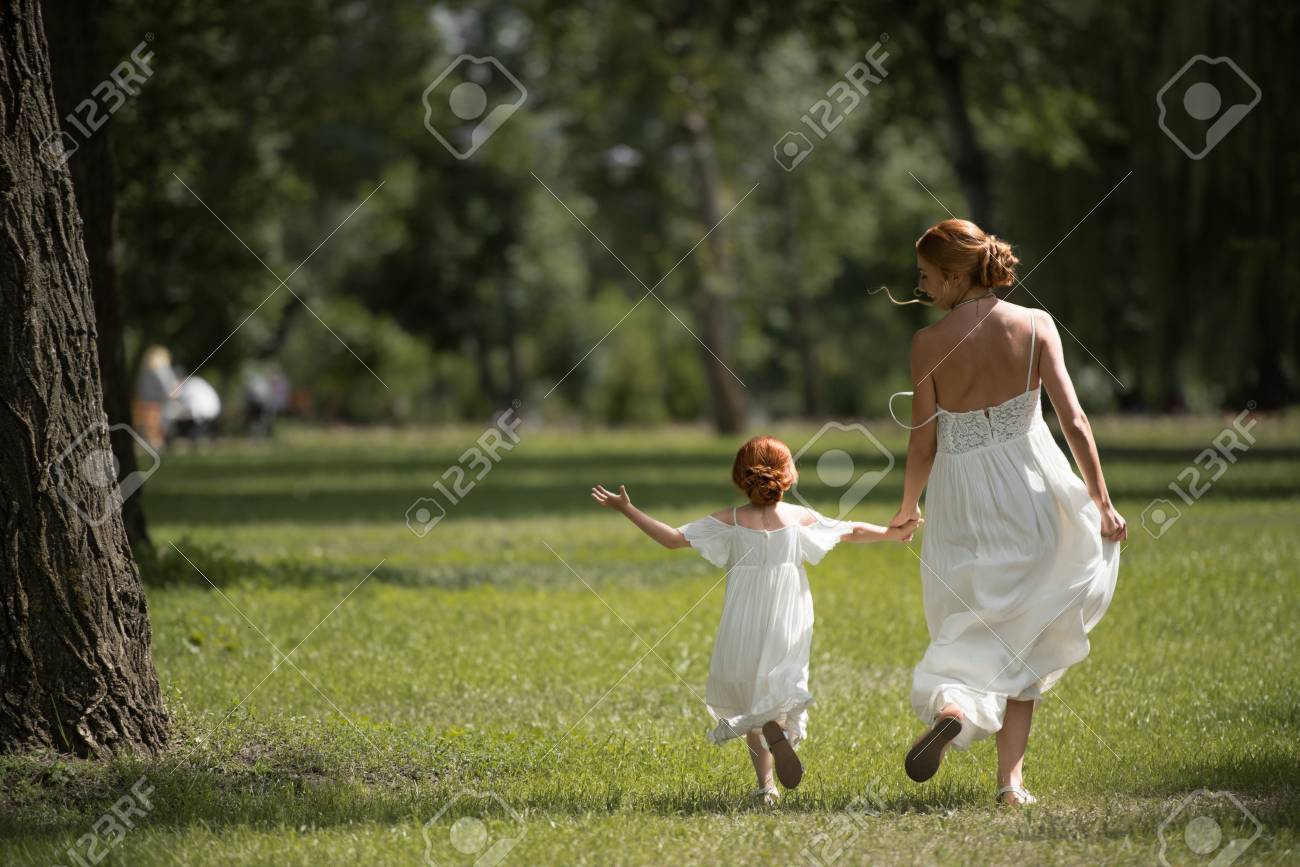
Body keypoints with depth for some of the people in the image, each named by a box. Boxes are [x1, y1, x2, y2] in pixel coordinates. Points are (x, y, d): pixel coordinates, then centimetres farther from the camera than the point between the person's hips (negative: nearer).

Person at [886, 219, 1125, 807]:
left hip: (960, 500, -1)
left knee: (971, 631, 15)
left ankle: (950, 707, -18)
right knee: (1020, 643, 15)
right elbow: (1074, 421, -8)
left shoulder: (929, 344, -9)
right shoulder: (1035, 326, -6)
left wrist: (907, 509, 13)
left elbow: (922, 446, -4)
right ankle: (1010, 779, 11)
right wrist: (1102, 503, -1)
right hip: (1029, 491, 1)